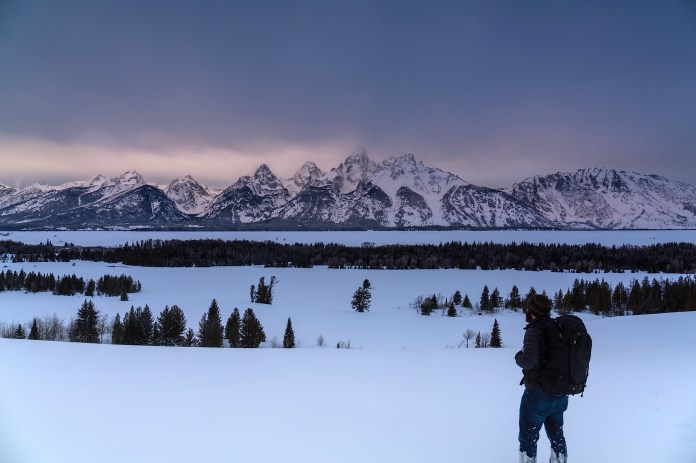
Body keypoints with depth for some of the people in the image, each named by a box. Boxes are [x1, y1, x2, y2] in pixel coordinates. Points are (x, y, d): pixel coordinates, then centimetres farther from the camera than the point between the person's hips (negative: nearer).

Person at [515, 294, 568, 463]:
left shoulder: (535, 330, -20)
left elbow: (529, 360, -32)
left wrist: (518, 357, -12)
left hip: (537, 395, -7)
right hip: (560, 395, 7)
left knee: (528, 437, 8)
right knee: (556, 434, 22)